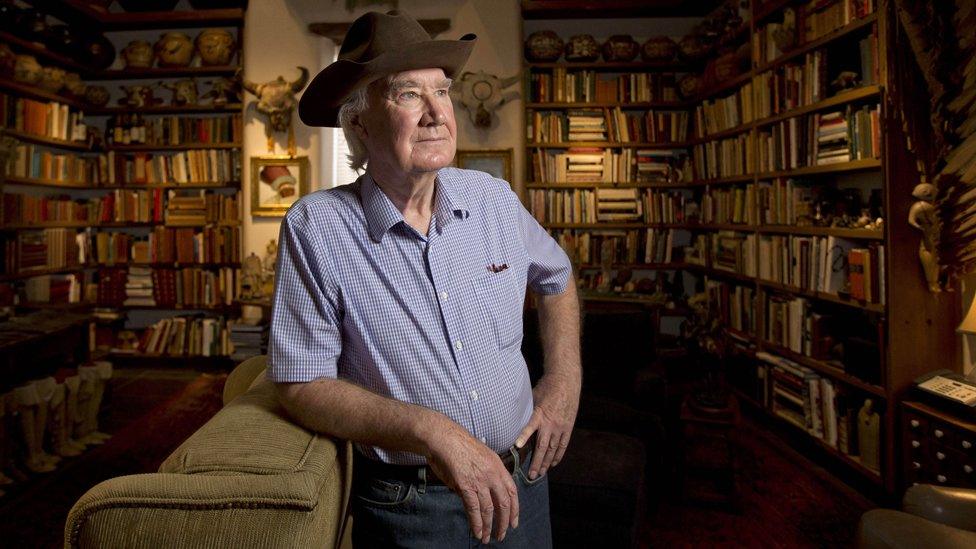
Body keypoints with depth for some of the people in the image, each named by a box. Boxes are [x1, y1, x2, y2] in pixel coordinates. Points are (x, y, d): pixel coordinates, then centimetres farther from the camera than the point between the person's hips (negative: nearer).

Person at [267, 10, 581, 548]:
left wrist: (564, 379, 2)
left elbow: (556, 275, 15)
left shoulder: (494, 198, -4)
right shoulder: (315, 227, -15)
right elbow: (302, 384, -16)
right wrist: (431, 429, -28)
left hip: (521, 484, 5)